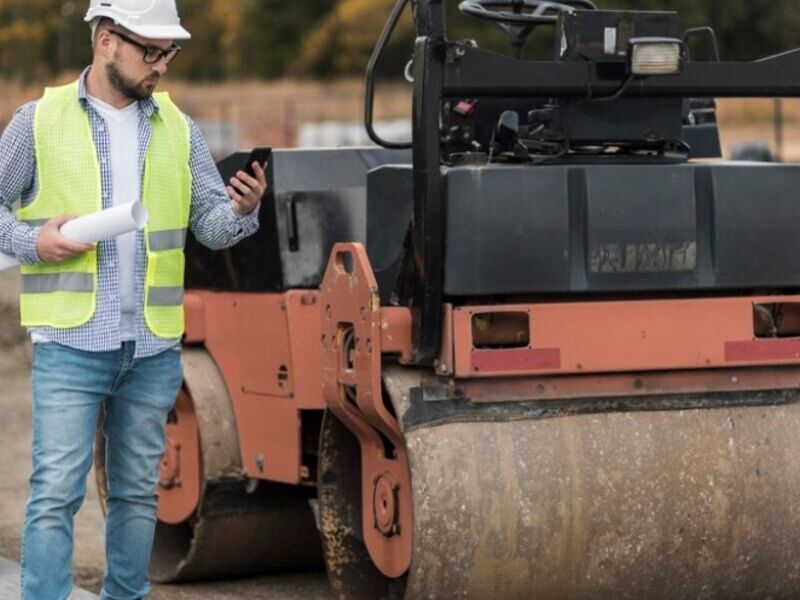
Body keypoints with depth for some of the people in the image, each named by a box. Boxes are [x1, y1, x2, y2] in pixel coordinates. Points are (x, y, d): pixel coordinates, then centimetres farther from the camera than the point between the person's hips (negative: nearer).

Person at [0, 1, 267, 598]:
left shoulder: (178, 129, 9)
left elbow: (210, 222, 6)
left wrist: (242, 211, -16)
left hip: (154, 348, 4)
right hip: (69, 344, -3)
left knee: (138, 491, 13)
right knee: (56, 491, -7)